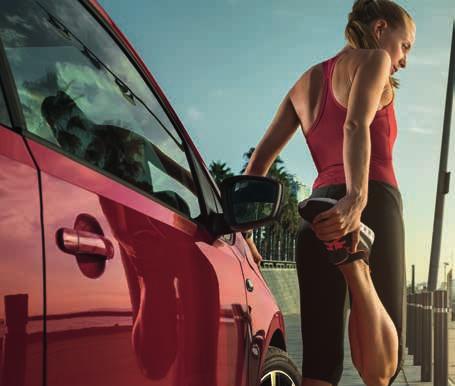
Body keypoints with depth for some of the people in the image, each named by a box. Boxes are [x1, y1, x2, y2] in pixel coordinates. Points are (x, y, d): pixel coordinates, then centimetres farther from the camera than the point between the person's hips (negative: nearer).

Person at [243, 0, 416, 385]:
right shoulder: (372, 59, 7)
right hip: (370, 208, -7)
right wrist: (357, 198, -29)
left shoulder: (307, 81, 26)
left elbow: (261, 158, 20)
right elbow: (356, 126, -15)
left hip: (317, 216, 7)